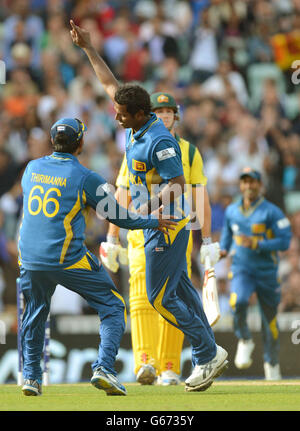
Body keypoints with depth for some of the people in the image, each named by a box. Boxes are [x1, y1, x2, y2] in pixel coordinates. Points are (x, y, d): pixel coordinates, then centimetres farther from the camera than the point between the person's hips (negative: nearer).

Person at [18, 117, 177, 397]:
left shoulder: (32, 168, 7)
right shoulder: (85, 178, -8)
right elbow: (118, 216, -2)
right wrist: (153, 222, 13)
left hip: (30, 258, 5)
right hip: (69, 260, -5)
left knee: (34, 314, 26)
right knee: (112, 307, 7)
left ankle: (30, 375, 22)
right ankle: (104, 367, -8)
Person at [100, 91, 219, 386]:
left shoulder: (189, 152, 12)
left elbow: (202, 199, 10)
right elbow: (121, 197, 10)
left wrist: (208, 240, 4)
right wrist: (111, 240, 4)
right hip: (142, 234, -1)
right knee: (142, 296, -16)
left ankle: (169, 368, 4)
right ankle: (145, 362, -27)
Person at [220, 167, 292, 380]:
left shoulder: (271, 212, -7)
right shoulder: (232, 211, 7)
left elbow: (285, 241, -12)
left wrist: (257, 244, -22)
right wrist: (224, 250, 5)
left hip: (267, 272, -1)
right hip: (241, 269, 1)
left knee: (270, 319, 6)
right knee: (238, 301, -29)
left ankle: (272, 363, 26)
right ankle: (245, 342, -4)